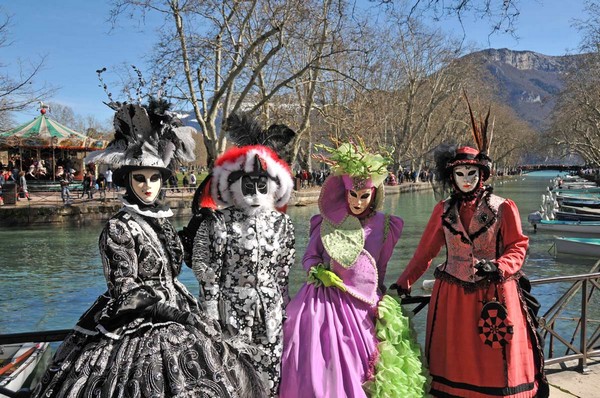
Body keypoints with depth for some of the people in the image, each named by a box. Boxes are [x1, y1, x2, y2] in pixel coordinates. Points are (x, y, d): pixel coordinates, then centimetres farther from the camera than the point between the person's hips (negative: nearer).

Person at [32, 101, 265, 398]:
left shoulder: (161, 219, 7)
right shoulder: (118, 227, -13)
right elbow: (125, 291, -15)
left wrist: (189, 306, 10)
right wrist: (172, 311, -14)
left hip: (173, 318, 7)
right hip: (138, 328, -7)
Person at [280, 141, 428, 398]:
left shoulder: (382, 225, 2)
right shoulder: (328, 222, -3)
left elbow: (380, 268, 13)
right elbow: (309, 257, 6)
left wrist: (380, 300, 16)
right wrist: (318, 271, -14)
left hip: (363, 305, 1)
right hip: (326, 299, -1)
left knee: (360, 368, 5)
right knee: (318, 368, -3)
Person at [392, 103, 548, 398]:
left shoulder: (503, 208, -4)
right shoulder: (443, 210, 3)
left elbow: (517, 248, -2)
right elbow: (425, 250, 5)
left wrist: (499, 267, -21)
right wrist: (404, 283, 3)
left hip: (494, 296, -2)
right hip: (452, 296, 2)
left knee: (494, 362, 6)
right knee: (455, 361, 11)